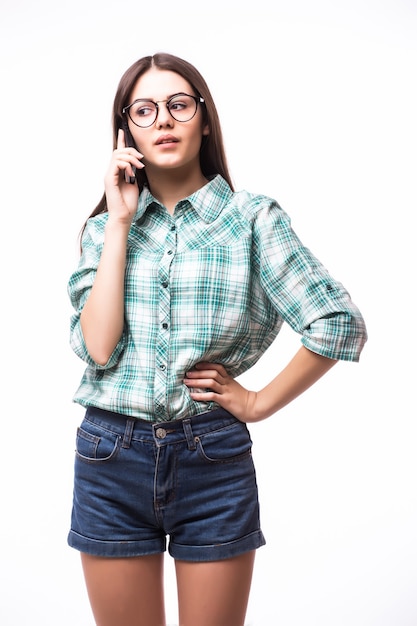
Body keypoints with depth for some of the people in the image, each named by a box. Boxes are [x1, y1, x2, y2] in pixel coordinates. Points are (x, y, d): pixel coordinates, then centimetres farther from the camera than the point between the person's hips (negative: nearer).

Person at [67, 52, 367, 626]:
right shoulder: (105, 226, 5)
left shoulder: (252, 218, -4)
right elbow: (96, 349, -10)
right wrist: (120, 223, -9)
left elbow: (341, 325, -10)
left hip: (213, 458, -2)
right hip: (111, 456, 2)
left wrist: (259, 403, -5)